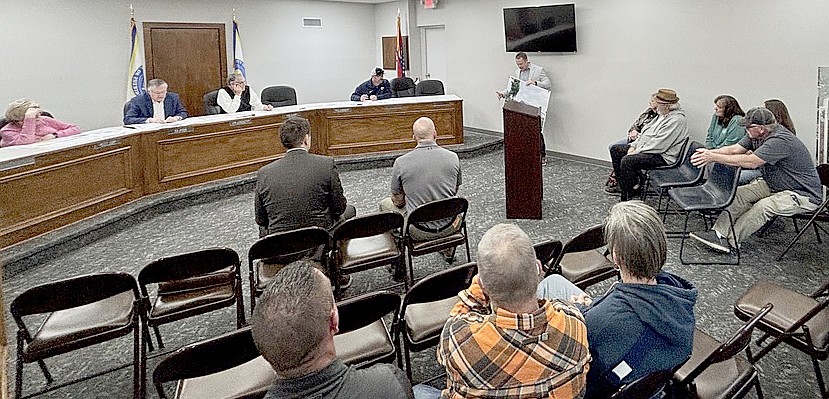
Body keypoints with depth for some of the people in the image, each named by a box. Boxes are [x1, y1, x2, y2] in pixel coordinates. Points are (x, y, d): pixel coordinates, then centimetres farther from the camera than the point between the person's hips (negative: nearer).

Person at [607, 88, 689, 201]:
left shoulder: (676, 120, -19)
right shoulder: (662, 115, 13)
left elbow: (659, 145, -25)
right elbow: (646, 132, 19)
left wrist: (637, 152, -20)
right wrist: (633, 146, 5)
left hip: (662, 156, -11)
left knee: (627, 160, -31)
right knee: (615, 149, 10)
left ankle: (627, 198, -22)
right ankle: (623, 186, 12)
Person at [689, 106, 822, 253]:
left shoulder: (780, 140, -30)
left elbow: (751, 162, -35)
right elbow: (734, 149, -3)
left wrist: (714, 157, -35)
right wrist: (709, 152, -21)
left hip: (804, 194, -9)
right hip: (775, 185, 9)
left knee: (763, 206, -29)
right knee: (741, 193, -8)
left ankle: (730, 241, -21)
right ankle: (718, 232, -15)